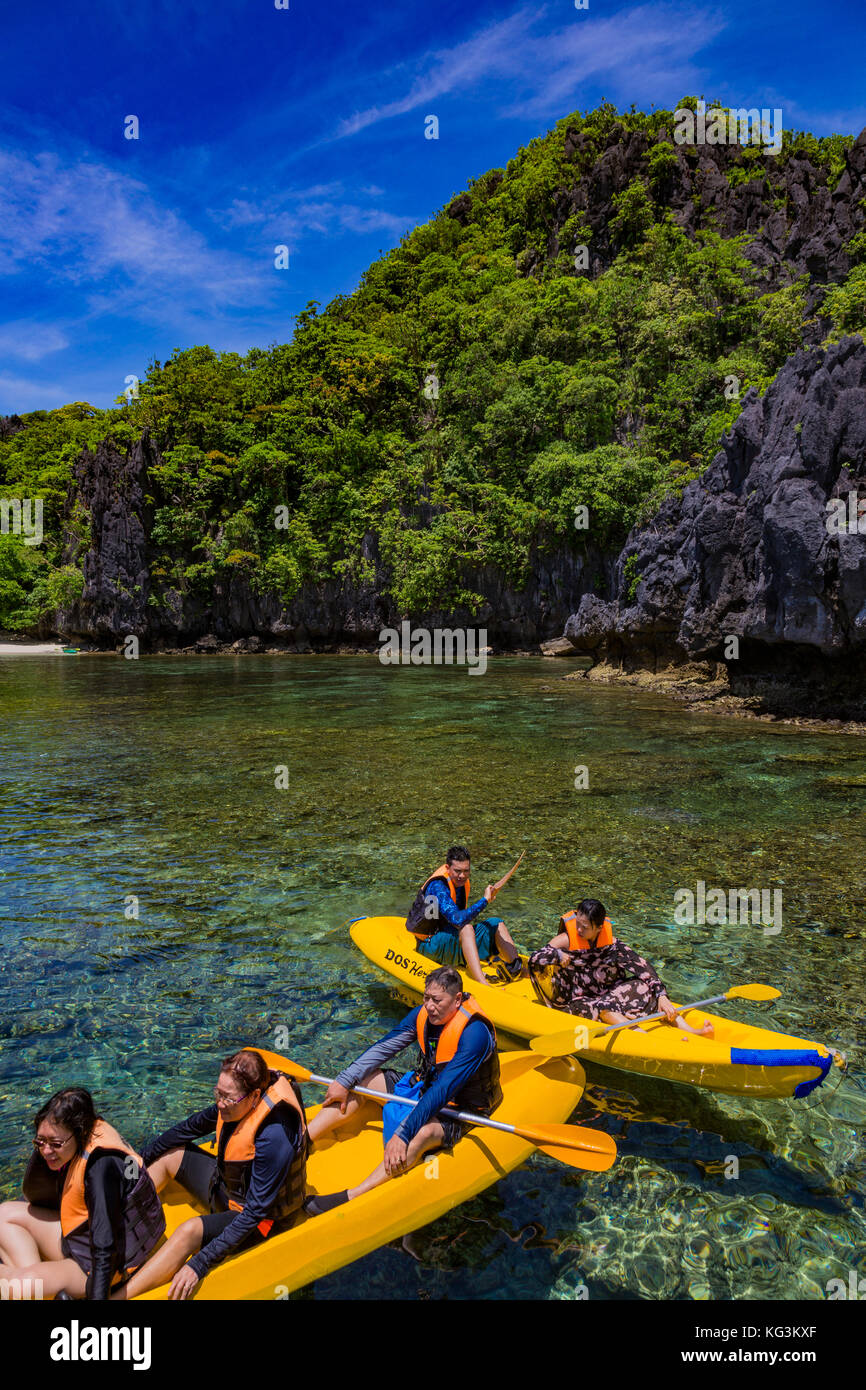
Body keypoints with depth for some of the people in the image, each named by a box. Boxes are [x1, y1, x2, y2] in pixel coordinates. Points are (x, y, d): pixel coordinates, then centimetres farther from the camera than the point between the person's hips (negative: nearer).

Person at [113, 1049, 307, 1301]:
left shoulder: (274, 1136, -35)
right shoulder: (234, 1105, -14)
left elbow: (255, 1212, -31)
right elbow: (192, 1127, 4)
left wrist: (200, 1264, -33)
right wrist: (140, 1161, 11)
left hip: (263, 1222, -9)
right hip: (227, 1189, 9)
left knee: (190, 1231, -32)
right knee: (167, 1155, 10)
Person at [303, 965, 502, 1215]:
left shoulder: (474, 1033, -29)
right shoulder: (423, 1014, -8)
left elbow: (443, 1091, -34)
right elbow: (383, 1048, -2)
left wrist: (402, 1134, -38)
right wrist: (344, 1081, -10)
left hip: (456, 1112, -7)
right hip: (423, 1087, 7)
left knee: (423, 1132, -39)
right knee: (361, 1080, -5)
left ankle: (352, 1197, -47)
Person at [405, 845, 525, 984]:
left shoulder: (462, 881, 2)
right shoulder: (437, 887, -26)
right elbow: (457, 919, -37)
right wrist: (485, 900, -32)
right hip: (429, 944, -9)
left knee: (496, 923, 0)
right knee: (465, 928, -37)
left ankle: (516, 968, -16)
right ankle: (482, 985, -47)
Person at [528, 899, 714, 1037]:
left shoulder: (610, 942, -6)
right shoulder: (566, 940, -11)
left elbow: (642, 967, -12)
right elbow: (534, 959, -19)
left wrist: (661, 996, -23)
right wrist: (557, 955, -36)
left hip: (608, 992, 3)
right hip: (580, 1000, -3)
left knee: (643, 987, -18)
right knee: (603, 1008, -36)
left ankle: (687, 1030, -26)